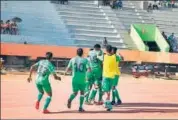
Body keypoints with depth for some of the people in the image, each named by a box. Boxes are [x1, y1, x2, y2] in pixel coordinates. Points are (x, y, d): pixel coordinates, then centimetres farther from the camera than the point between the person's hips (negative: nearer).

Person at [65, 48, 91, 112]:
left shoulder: (72, 59, 3)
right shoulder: (85, 60, -2)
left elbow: (68, 68, 3)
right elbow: (89, 69, -10)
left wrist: (65, 72, 24)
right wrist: (87, 70, 11)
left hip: (75, 79, 2)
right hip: (82, 79, -2)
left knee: (75, 92, 14)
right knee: (82, 92, 15)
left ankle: (70, 100, -19)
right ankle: (80, 107, 12)